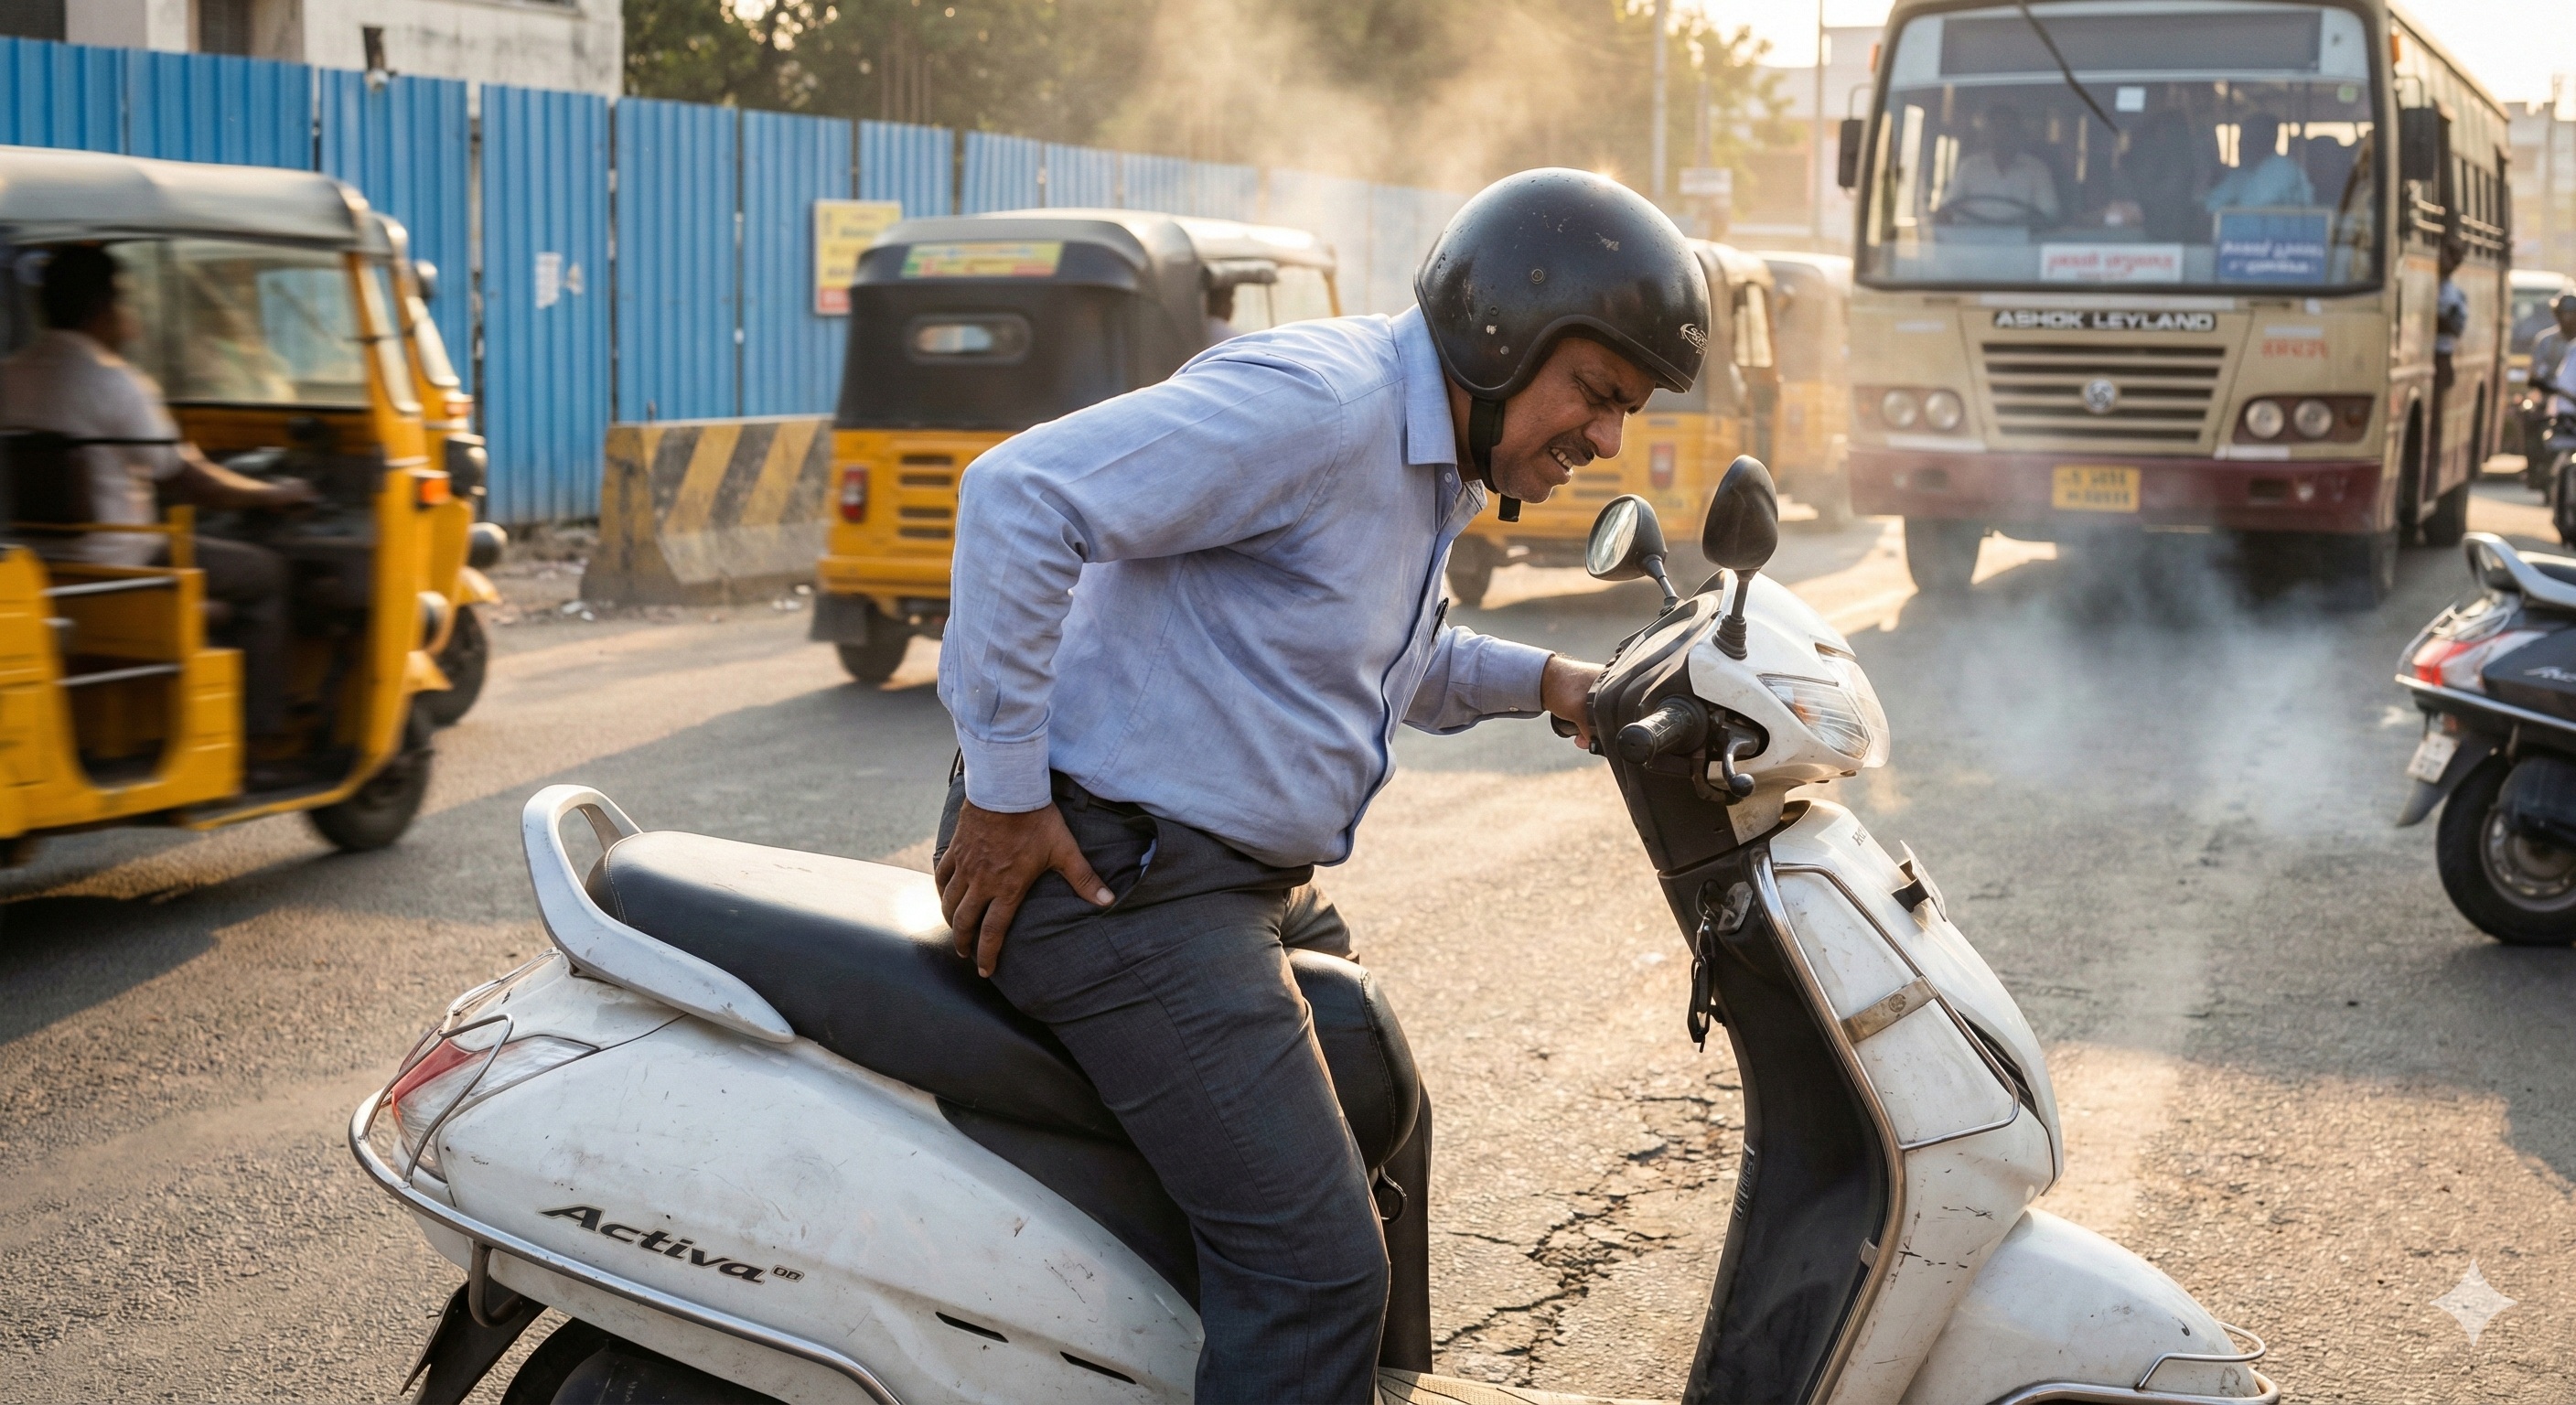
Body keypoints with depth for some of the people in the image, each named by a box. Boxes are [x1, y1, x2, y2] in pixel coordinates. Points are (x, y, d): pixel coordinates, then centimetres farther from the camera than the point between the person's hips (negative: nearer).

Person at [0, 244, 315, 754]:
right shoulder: (115, 384, -16)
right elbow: (195, 485, -10)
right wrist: (278, 494, 5)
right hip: (112, 567, -8)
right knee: (264, 572, 7)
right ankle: (253, 734, 4)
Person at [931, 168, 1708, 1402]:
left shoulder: (1432, 463, 13)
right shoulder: (1319, 401, -20)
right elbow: (1019, 495, -28)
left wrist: (1541, 682, 10)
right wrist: (1004, 787, -25)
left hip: (1248, 874, 11)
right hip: (1118, 871, -11)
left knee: (1372, 1128, 27)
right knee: (1315, 1264, -15)